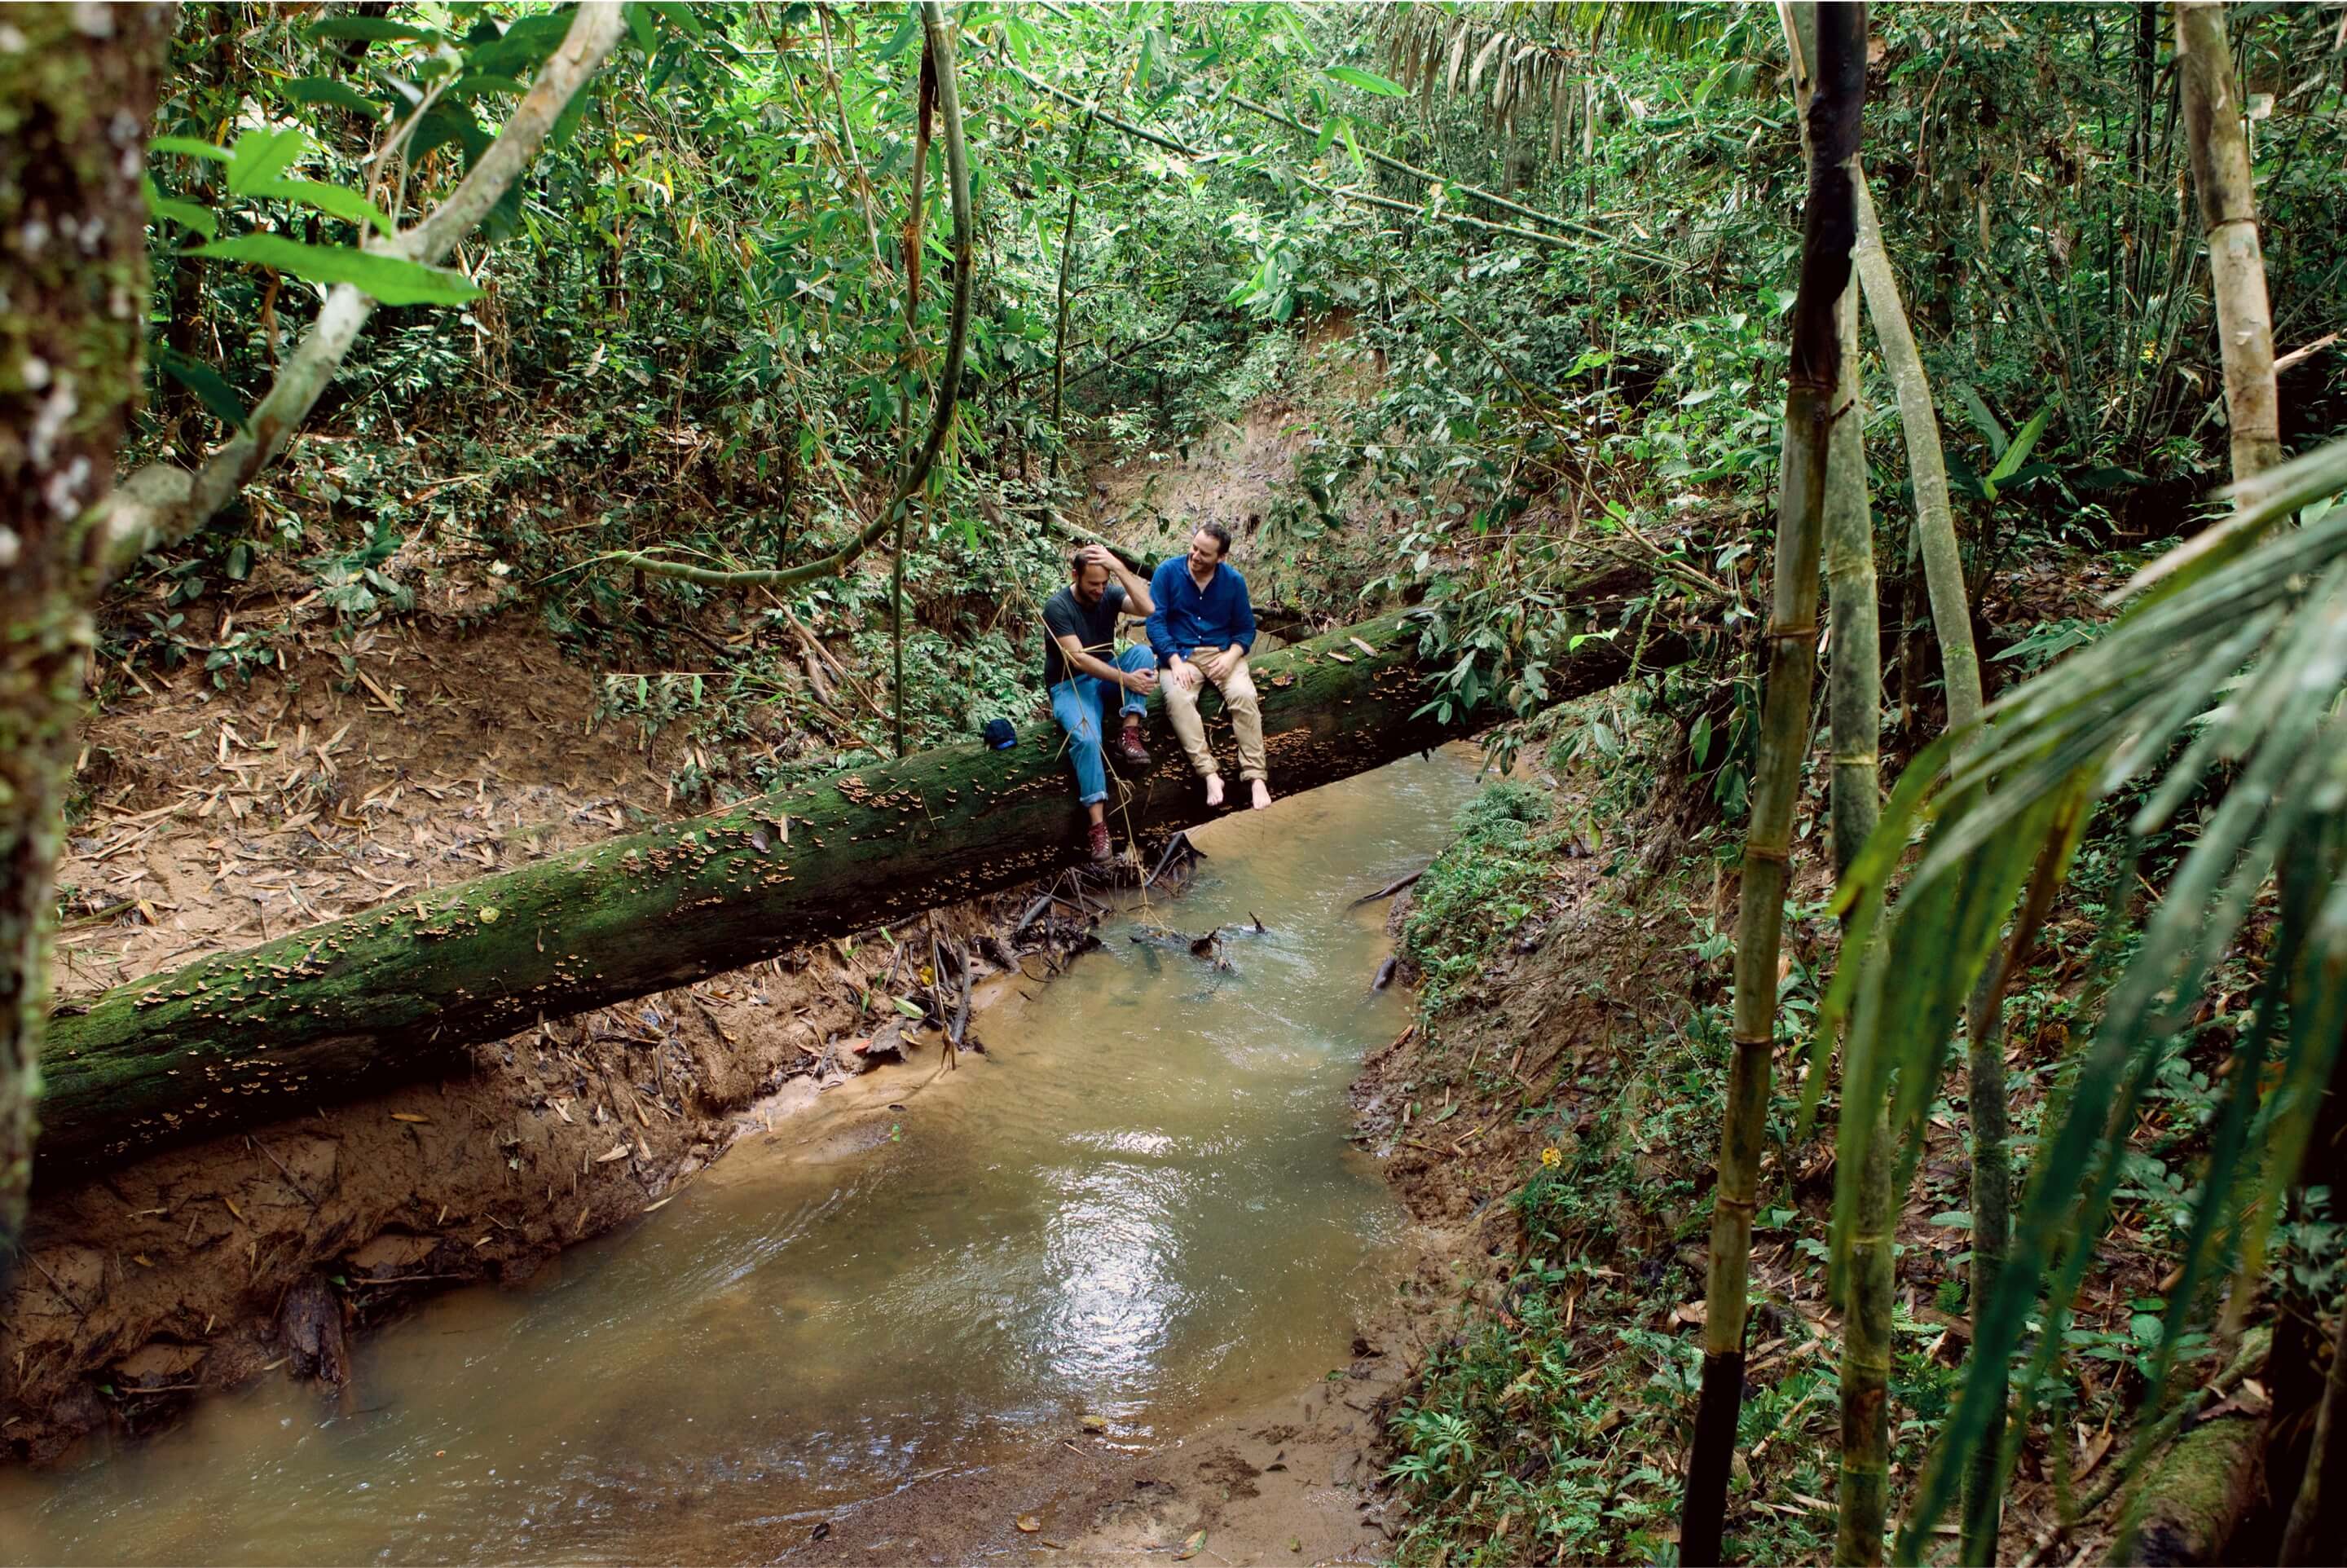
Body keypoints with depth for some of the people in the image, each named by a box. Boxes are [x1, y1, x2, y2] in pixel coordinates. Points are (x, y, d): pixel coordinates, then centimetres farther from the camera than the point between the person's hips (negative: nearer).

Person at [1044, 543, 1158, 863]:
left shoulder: (1110, 594, -3)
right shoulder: (1057, 607, -17)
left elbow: (1149, 608, -22)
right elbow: (1078, 658, -24)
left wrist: (1120, 569, -28)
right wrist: (1126, 679, -29)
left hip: (1107, 675, 5)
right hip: (1070, 686, -5)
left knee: (1142, 652, -24)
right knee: (1086, 738, -34)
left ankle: (1130, 737, -24)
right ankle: (1098, 824, -33)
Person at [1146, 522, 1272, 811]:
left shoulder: (1234, 580, 1)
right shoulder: (1168, 571, -4)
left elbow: (1246, 629, 6)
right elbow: (1155, 621, -8)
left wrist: (1230, 656, -15)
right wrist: (1175, 661, -20)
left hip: (1223, 653, 1)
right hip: (1180, 653, -1)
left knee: (1244, 695, -29)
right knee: (1177, 698, -33)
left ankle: (1255, 777, -30)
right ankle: (1209, 773, -36)